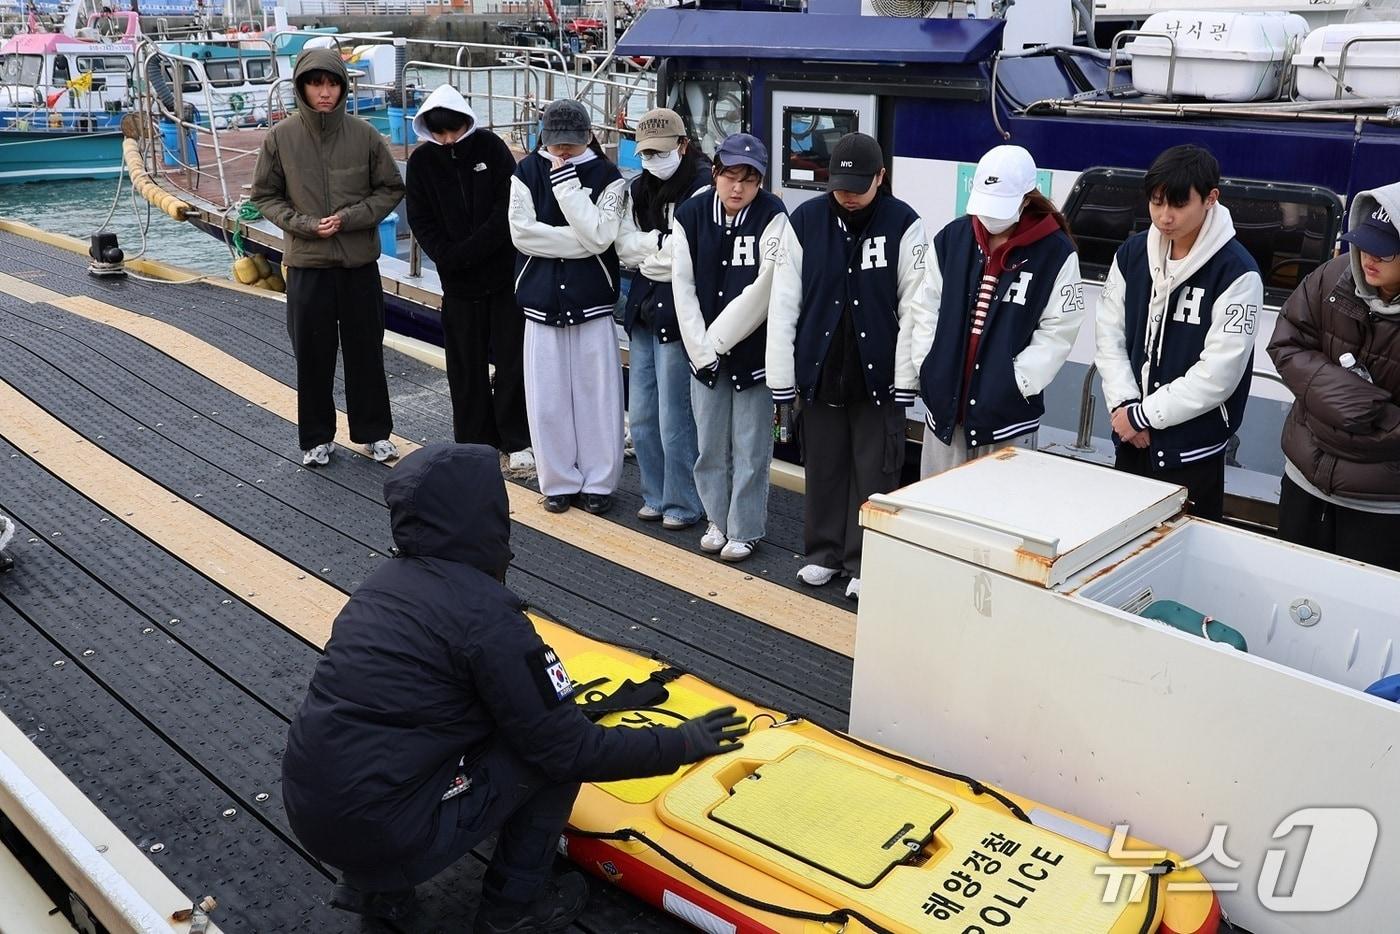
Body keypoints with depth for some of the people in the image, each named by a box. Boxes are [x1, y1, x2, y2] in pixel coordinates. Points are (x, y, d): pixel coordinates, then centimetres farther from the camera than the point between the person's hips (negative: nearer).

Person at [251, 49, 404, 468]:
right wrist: (303, 224, -12)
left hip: (360, 262, 0)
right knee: (312, 355, 8)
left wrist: (349, 218, -11)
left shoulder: (363, 134, -4)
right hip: (306, 264, 0)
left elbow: (391, 189, 2)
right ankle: (317, 438, 22)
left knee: (366, 351, 9)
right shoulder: (281, 137, -3)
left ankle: (374, 432, 25)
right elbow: (265, 196, 4)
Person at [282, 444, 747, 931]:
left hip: (307, 814, 8)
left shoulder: (385, 580, 6)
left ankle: (374, 884, 24)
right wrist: (683, 742, -1)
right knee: (556, 752, 1)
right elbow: (569, 750, -15)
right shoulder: (485, 614, -18)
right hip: (385, 834, -7)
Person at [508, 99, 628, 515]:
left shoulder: (608, 177, 0)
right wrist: (580, 240, -12)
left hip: (592, 301, -1)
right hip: (542, 300, 1)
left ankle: (598, 482, 16)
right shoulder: (527, 172, 4)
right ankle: (559, 481, 19)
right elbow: (522, 232, -8)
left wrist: (567, 181, -14)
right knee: (547, 398, 5)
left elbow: (599, 235, -15)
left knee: (597, 394, 3)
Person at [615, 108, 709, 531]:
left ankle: (683, 504, 14)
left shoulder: (703, 188, -12)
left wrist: (645, 252, -5)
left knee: (675, 419, -2)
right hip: (643, 310, 8)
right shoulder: (640, 188, 13)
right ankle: (656, 496, 28)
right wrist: (662, 243, -10)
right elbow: (624, 245, 6)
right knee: (641, 415, 13)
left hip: (679, 315, -8)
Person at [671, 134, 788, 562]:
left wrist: (717, 339, -14)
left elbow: (763, 287, -15)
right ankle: (717, 520, 28)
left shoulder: (772, 216, -10)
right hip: (703, 349, 3)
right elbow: (682, 284, -1)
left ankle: (745, 529, 16)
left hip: (752, 348, -3)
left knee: (750, 447, 3)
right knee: (710, 443, 11)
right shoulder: (691, 214, 0)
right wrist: (700, 346, -8)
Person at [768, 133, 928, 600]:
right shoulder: (805, 220, -2)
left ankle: (865, 563, 18)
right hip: (819, 369, 2)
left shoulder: (904, 224, -7)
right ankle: (824, 552, 29)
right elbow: (784, 302, -2)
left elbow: (913, 306, -7)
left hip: (879, 374, -2)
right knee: (823, 466, 13)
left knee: (874, 473, 5)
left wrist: (905, 378, -9)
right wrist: (782, 377, -3)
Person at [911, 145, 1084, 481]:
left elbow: (1058, 331, -7)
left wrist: (1014, 385, -13)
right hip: (944, 402, 4)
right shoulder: (951, 238, 6)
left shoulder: (1056, 252, -6)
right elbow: (928, 310, 8)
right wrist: (927, 371, 0)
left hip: (1008, 412, -4)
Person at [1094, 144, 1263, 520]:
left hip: (1193, 449, -5)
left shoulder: (1236, 272, -15)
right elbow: (1109, 334, 3)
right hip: (1130, 440, 5)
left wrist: (1142, 415, -15)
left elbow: (1219, 372, -18)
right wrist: (1123, 404, -10)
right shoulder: (1131, 254, 3)